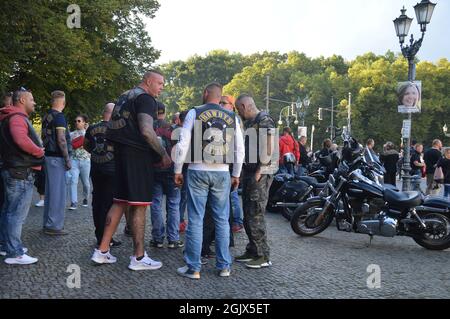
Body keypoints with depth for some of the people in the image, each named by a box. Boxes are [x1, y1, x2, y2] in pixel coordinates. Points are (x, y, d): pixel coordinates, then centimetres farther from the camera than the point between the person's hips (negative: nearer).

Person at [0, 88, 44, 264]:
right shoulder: (17, 117, -14)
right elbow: (22, 140, -32)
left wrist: (36, 150, 9)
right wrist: (39, 151, -16)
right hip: (21, 173, -11)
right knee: (17, 214, -7)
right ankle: (15, 254, -3)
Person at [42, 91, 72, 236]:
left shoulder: (46, 116, 13)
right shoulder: (59, 116, -13)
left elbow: (44, 137, 17)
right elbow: (61, 139, -19)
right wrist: (67, 159, -15)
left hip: (48, 156, 9)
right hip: (57, 157, -9)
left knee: (50, 190, 14)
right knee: (58, 191, -5)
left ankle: (48, 223, 21)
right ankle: (54, 225, -3)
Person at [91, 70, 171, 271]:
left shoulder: (125, 96, 20)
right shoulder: (146, 99, -9)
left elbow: (111, 127, 22)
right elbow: (146, 131, -21)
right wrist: (163, 154, -13)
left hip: (121, 154, 9)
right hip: (138, 156, -9)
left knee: (120, 202, 13)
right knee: (139, 206, -4)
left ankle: (102, 251, 15)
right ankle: (138, 258, 3)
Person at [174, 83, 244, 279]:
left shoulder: (194, 113, -1)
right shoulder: (232, 117, 7)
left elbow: (183, 143, -5)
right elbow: (240, 149, 7)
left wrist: (178, 170, 3)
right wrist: (236, 175, 16)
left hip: (198, 171, -2)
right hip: (222, 173, 2)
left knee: (195, 220, 2)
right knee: (222, 220, 9)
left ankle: (193, 268, 8)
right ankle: (224, 266, 16)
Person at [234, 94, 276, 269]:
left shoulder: (264, 120, -10)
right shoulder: (250, 122, 19)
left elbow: (269, 148, -19)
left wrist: (259, 172, -19)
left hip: (260, 174, -10)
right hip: (249, 172, 10)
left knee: (255, 215, -8)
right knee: (248, 215, 13)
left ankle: (263, 256, 1)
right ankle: (252, 251, 24)